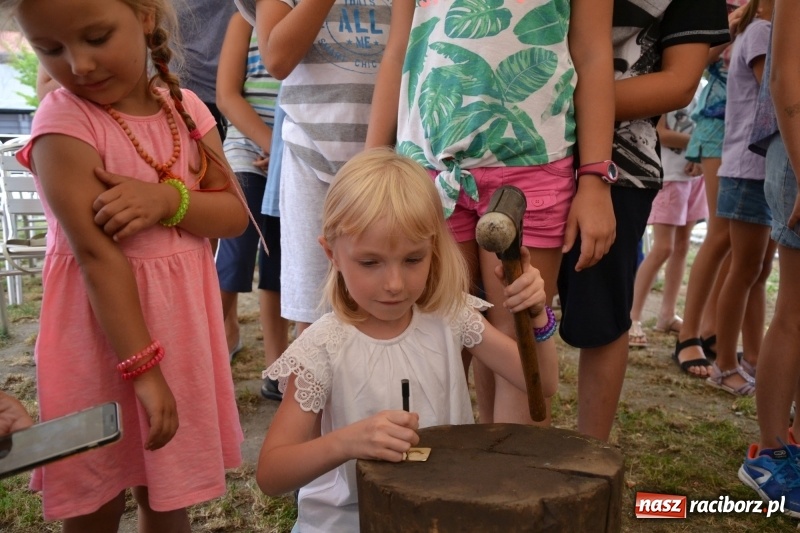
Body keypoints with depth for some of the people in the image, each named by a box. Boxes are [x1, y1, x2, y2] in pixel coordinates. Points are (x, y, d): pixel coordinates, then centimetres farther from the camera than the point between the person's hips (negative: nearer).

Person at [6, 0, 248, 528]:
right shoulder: (64, 121, -15)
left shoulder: (185, 108, 1)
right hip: (102, 329, -4)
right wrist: (143, 367, -24)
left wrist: (168, 199, -22)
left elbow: (236, 214, -2)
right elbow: (97, 254, -22)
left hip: (181, 322, 5)